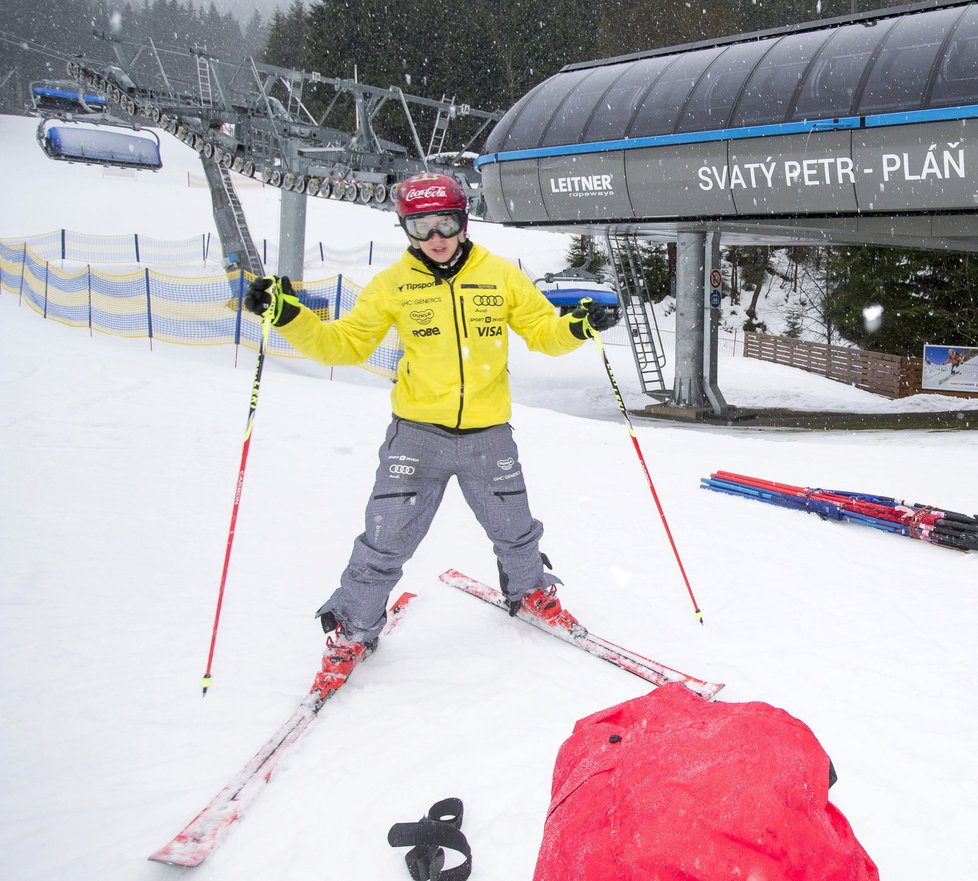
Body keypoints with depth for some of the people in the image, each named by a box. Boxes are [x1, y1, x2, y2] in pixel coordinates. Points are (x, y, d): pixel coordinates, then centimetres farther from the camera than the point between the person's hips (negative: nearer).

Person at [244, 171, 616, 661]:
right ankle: (354, 626, 21)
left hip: (488, 437, 1)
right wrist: (288, 316, -14)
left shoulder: (500, 276, 0)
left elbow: (543, 330, 5)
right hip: (417, 434, -1)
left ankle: (529, 589, 48)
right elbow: (345, 343, -1)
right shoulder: (393, 284, -2)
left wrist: (578, 328, -15)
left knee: (515, 532, 18)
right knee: (386, 541, -1)